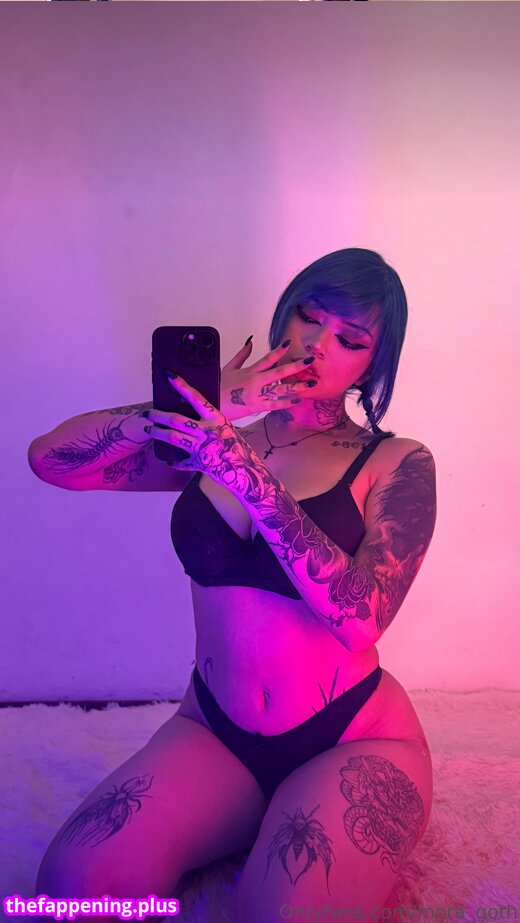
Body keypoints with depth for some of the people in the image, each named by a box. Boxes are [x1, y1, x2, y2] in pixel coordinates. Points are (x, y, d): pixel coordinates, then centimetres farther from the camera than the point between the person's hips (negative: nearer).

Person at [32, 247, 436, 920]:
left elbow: (361, 619, -20)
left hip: (355, 737, -2)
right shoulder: (216, 440, 3)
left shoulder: (396, 463, -5)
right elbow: (50, 459, -6)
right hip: (215, 733, 3)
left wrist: (253, 479, -27)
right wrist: (200, 403, -18)